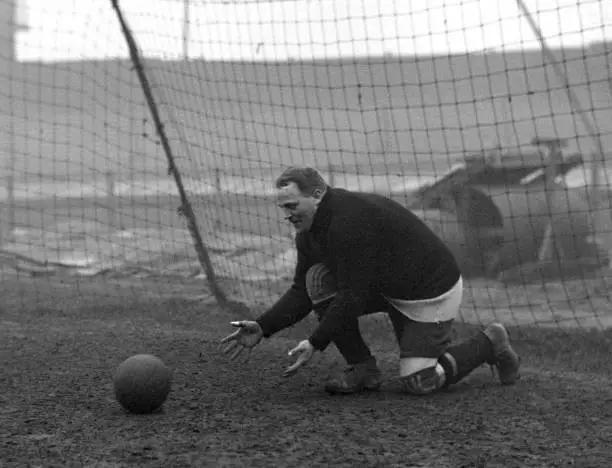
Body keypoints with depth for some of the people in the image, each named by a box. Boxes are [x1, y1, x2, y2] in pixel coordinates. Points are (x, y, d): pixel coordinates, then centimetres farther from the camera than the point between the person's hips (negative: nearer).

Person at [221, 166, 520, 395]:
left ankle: (490, 344, 12)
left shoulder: (351, 220, -32)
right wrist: (262, 328, -11)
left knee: (417, 383, -11)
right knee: (318, 280, -12)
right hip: (384, 288, 9)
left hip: (433, 291, -9)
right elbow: (301, 291, 2)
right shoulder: (308, 231, -2)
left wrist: (315, 344, -29)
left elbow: (352, 296, -31)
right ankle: (362, 369, -2)